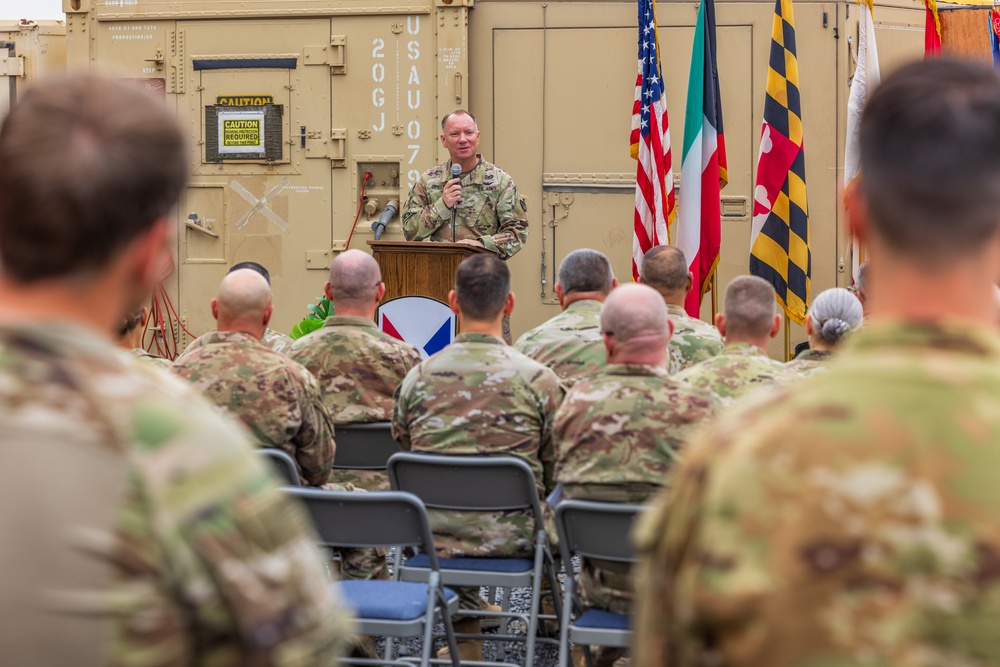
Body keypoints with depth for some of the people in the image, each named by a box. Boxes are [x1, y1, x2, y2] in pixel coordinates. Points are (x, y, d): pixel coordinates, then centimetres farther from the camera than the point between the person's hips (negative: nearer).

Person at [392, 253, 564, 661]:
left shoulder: (417, 378, -5)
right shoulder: (539, 379, -10)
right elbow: (554, 473, -1)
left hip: (435, 537, 2)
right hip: (511, 539, -2)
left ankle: (466, 645, 38)